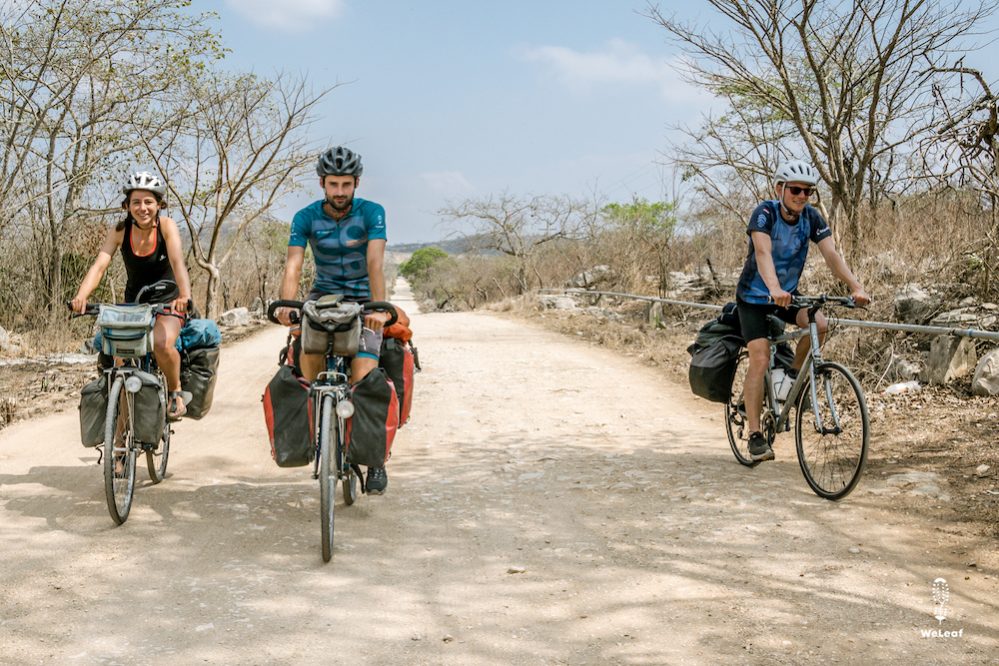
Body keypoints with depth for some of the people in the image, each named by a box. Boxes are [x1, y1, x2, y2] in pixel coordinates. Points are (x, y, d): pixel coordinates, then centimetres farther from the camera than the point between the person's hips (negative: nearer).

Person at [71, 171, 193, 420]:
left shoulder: (166, 226, -18)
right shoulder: (119, 230, -12)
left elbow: (178, 262, -33)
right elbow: (99, 265, -23)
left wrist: (185, 296, -52)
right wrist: (81, 296, -42)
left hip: (167, 301, -3)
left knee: (162, 345, -31)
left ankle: (175, 392, -3)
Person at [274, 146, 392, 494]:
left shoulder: (371, 213, -13)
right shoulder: (306, 217, -7)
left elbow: (375, 263, -25)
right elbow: (293, 265, -19)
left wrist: (378, 308, -40)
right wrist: (286, 305, -37)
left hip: (362, 299, -2)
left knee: (363, 376, -16)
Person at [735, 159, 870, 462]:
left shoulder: (812, 217, -9)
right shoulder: (765, 213, -22)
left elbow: (831, 254, -19)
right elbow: (763, 252, -38)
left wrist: (855, 287, -35)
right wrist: (774, 289, -56)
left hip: (788, 294, 4)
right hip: (754, 297, -4)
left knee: (819, 324, -25)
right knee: (760, 360, -17)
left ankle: (794, 375, 3)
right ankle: (755, 435, -9)